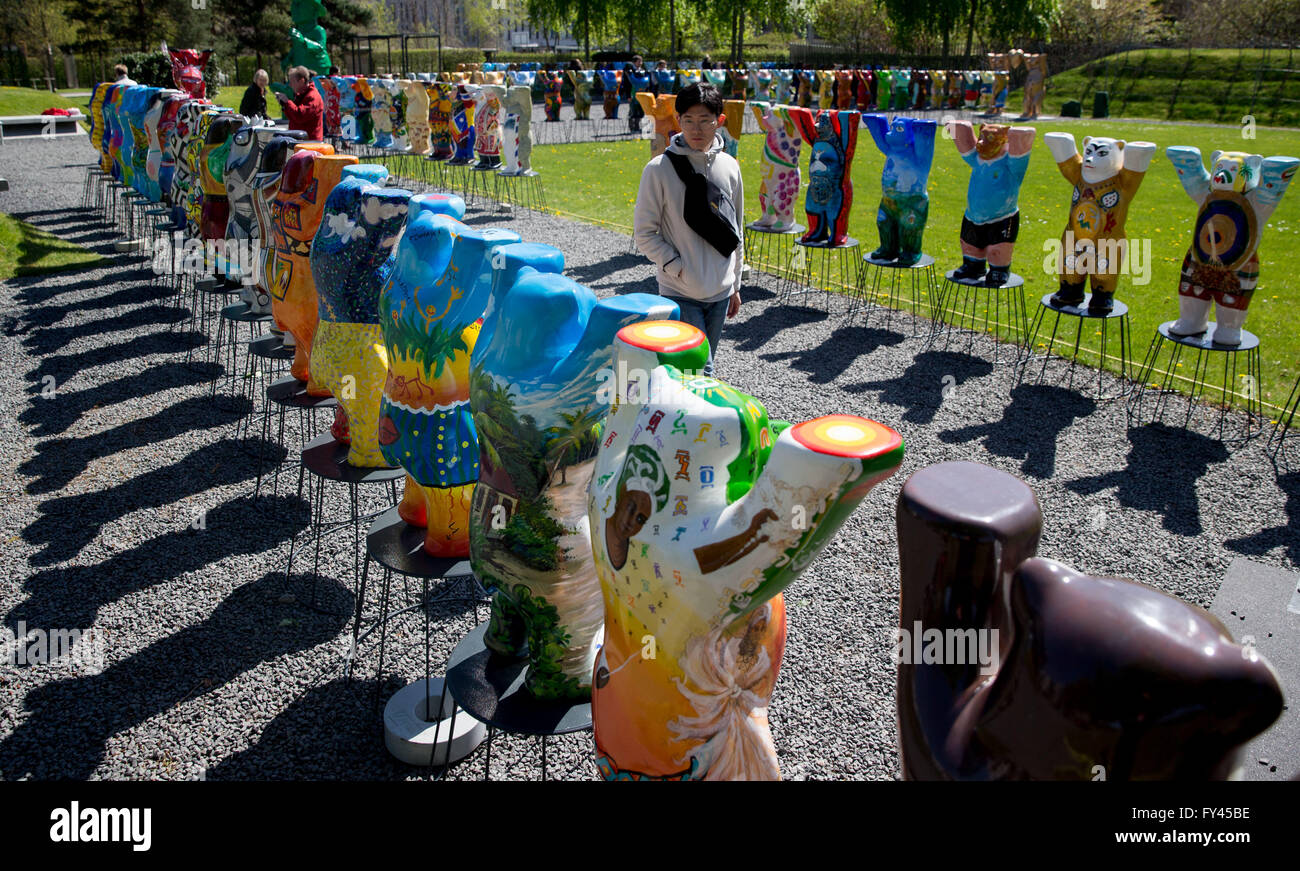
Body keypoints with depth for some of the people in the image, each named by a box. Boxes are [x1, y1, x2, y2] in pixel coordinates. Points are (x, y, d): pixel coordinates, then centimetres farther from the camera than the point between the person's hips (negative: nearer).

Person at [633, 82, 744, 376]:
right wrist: (679, 270, -13)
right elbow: (644, 234, -6)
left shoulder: (729, 167, 5)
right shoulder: (659, 169, -8)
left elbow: (735, 232, 14)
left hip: (720, 293, 4)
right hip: (679, 294, -4)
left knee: (704, 369, 15)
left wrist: (735, 285, 15)